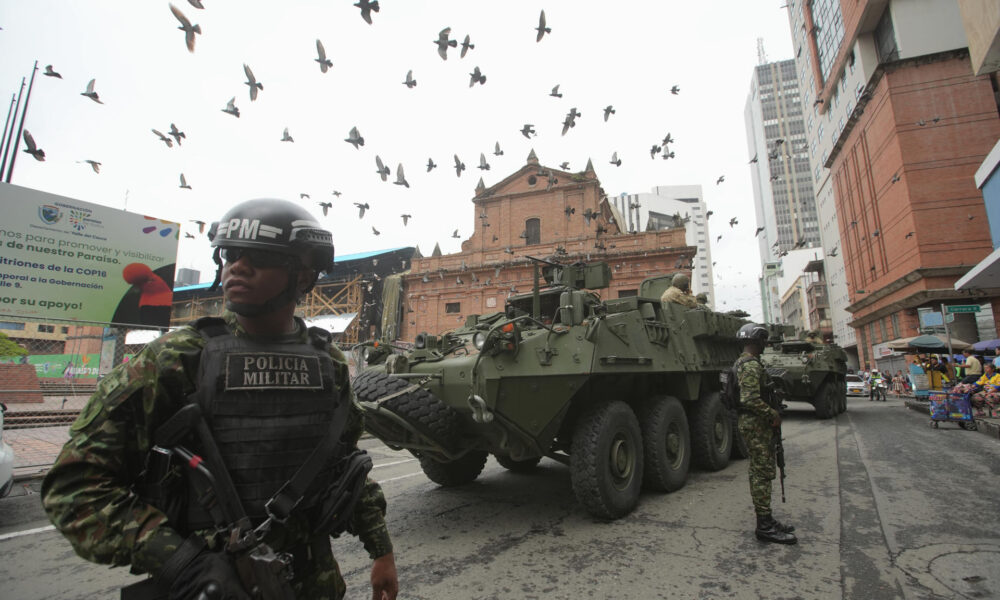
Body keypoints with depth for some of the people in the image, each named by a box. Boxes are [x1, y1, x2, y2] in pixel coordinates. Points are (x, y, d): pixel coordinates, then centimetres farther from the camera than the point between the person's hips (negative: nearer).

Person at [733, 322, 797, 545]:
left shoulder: (747, 363, 17)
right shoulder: (751, 366, -18)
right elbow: (751, 400, -26)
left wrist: (772, 414, 15)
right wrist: (774, 415, -16)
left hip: (758, 424, 11)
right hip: (756, 425, -11)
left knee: (760, 472, 15)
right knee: (762, 473, -6)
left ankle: (766, 520, 24)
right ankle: (764, 526, 0)